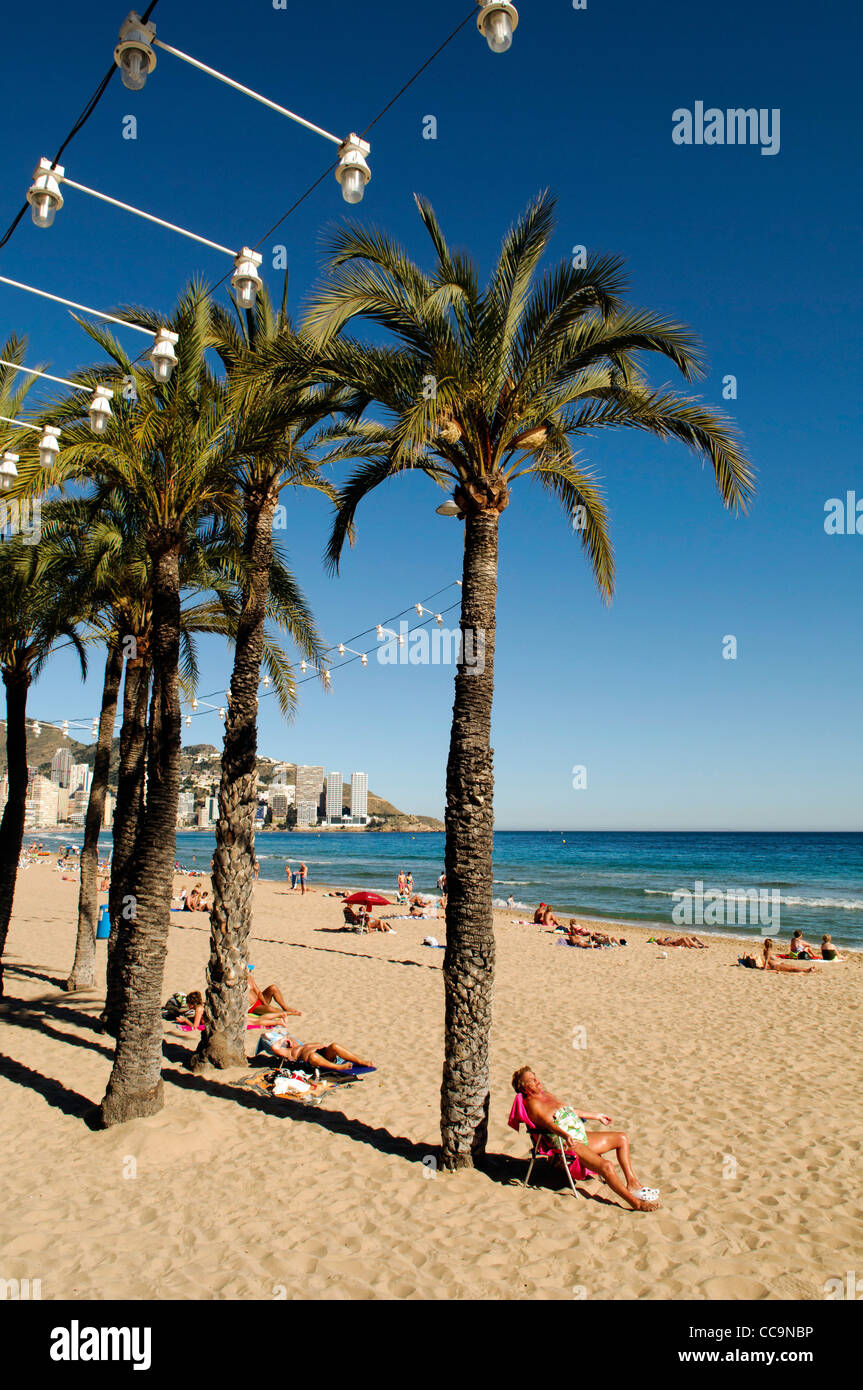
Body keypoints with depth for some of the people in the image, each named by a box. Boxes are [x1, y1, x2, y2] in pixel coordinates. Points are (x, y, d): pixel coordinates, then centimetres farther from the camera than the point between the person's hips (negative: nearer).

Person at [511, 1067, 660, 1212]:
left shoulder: (546, 1094, 15)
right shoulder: (532, 1103, -13)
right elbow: (548, 1123, -29)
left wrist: (596, 1116, 35)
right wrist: (565, 1135, -47)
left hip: (581, 1136, 10)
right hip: (568, 1145, -10)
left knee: (621, 1138, 13)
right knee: (607, 1166, -27)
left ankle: (632, 1183, 12)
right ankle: (635, 1202, -15)